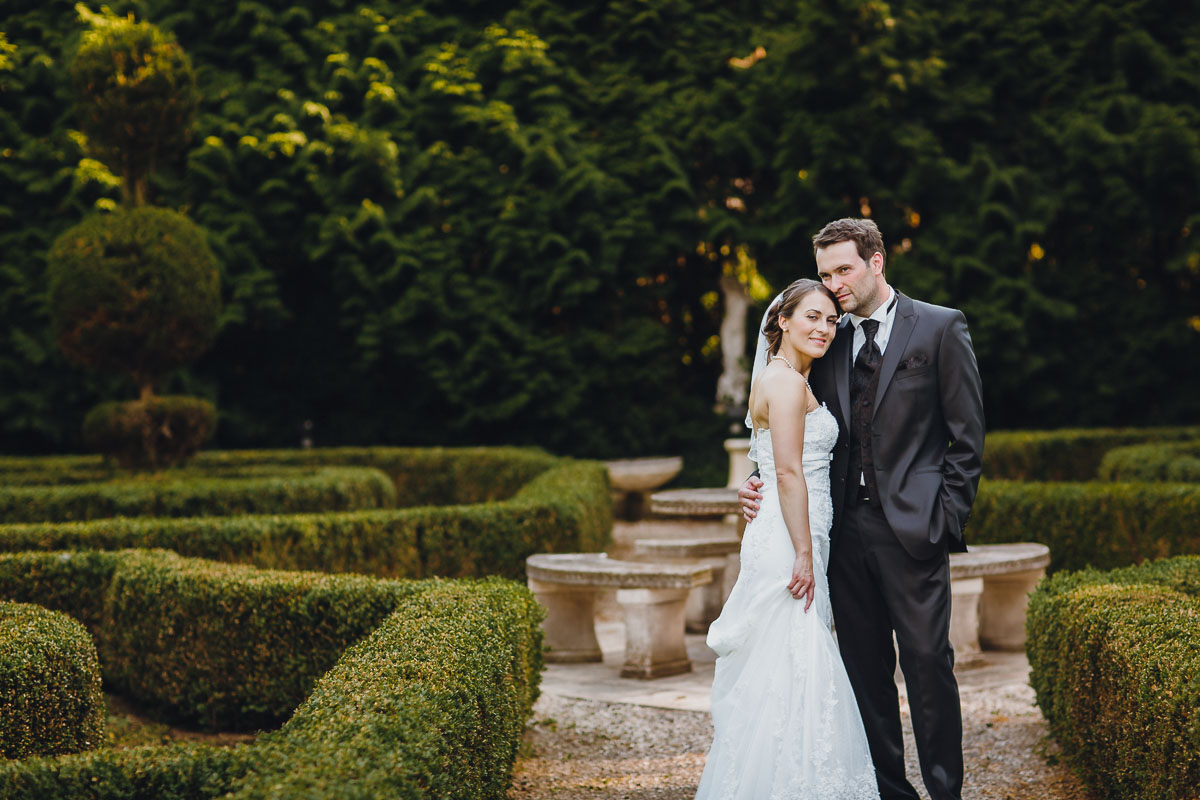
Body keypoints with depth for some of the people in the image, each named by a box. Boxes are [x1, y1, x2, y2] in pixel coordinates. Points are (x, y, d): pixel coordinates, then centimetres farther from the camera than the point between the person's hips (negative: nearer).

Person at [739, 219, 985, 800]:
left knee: (927, 662, -2)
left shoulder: (940, 328, 0)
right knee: (864, 668, 8)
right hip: (847, 529, 4)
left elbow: (967, 436, -1)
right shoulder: (829, 342, 13)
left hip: (912, 527, -4)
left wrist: (946, 519, -6)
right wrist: (765, 485, -1)